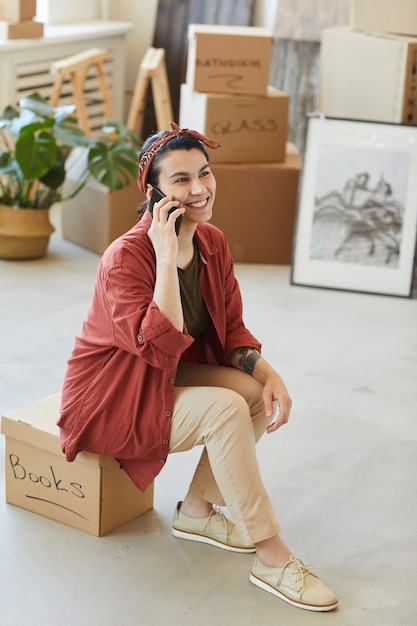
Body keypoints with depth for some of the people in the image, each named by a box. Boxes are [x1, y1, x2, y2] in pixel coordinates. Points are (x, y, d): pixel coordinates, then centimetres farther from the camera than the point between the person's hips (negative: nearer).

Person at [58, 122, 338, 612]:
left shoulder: (214, 244, -3)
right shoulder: (126, 257, -26)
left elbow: (231, 329, 3)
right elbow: (162, 347, -36)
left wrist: (269, 375, -15)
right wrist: (167, 257, -35)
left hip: (170, 379, 8)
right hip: (112, 399, -8)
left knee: (258, 394, -15)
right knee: (225, 409, -27)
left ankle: (197, 510, 3)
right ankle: (271, 557, -19)